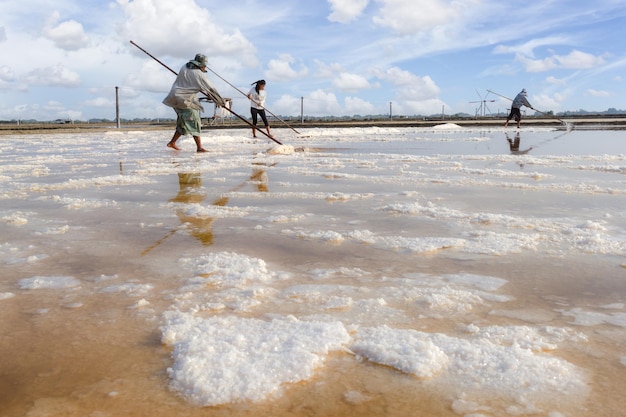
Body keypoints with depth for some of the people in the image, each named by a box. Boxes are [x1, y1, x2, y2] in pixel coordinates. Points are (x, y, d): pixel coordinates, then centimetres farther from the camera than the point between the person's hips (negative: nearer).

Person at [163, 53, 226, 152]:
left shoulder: (184, 67, 11)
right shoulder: (199, 74, -11)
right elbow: (211, 89, -7)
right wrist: (221, 101, 2)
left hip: (176, 98, 9)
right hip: (185, 100, -9)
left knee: (184, 123, 18)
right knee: (194, 122, -10)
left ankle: (172, 142, 24)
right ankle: (199, 147, -17)